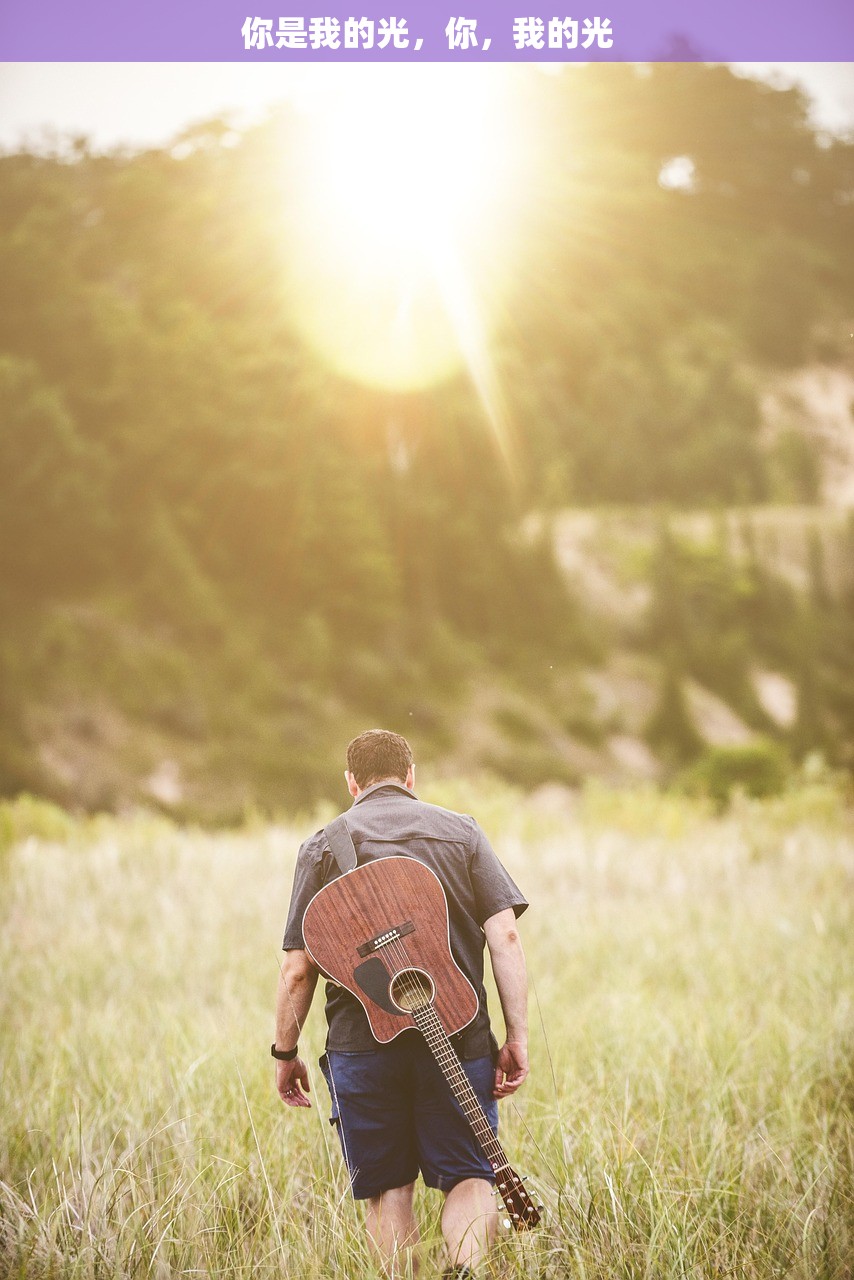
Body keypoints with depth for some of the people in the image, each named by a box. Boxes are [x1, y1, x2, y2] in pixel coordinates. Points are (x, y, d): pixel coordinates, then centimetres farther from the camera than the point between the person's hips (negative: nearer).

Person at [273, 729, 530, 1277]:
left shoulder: (324, 846, 4)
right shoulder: (462, 831, 7)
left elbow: (299, 969, 1)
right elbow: (505, 936, -2)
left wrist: (285, 1052, 12)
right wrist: (517, 1037, -2)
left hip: (363, 1040, 0)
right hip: (458, 1035, 1)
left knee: (389, 1187, 11)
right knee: (469, 1175, 6)